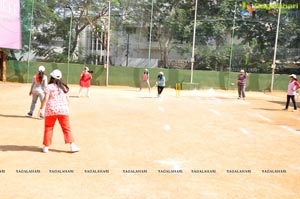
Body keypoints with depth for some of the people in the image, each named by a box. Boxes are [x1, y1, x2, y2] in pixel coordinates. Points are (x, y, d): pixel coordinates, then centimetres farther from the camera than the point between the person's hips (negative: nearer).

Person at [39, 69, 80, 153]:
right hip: (63, 110, 3)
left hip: (51, 110, -2)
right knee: (66, 128, 6)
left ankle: (46, 147, 14)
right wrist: (67, 108, 20)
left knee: (48, 128, 9)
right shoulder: (64, 87, 8)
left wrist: (41, 109, -6)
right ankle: (72, 146, 3)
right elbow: (67, 99, 8)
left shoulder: (49, 87, -4)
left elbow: (45, 99, -11)